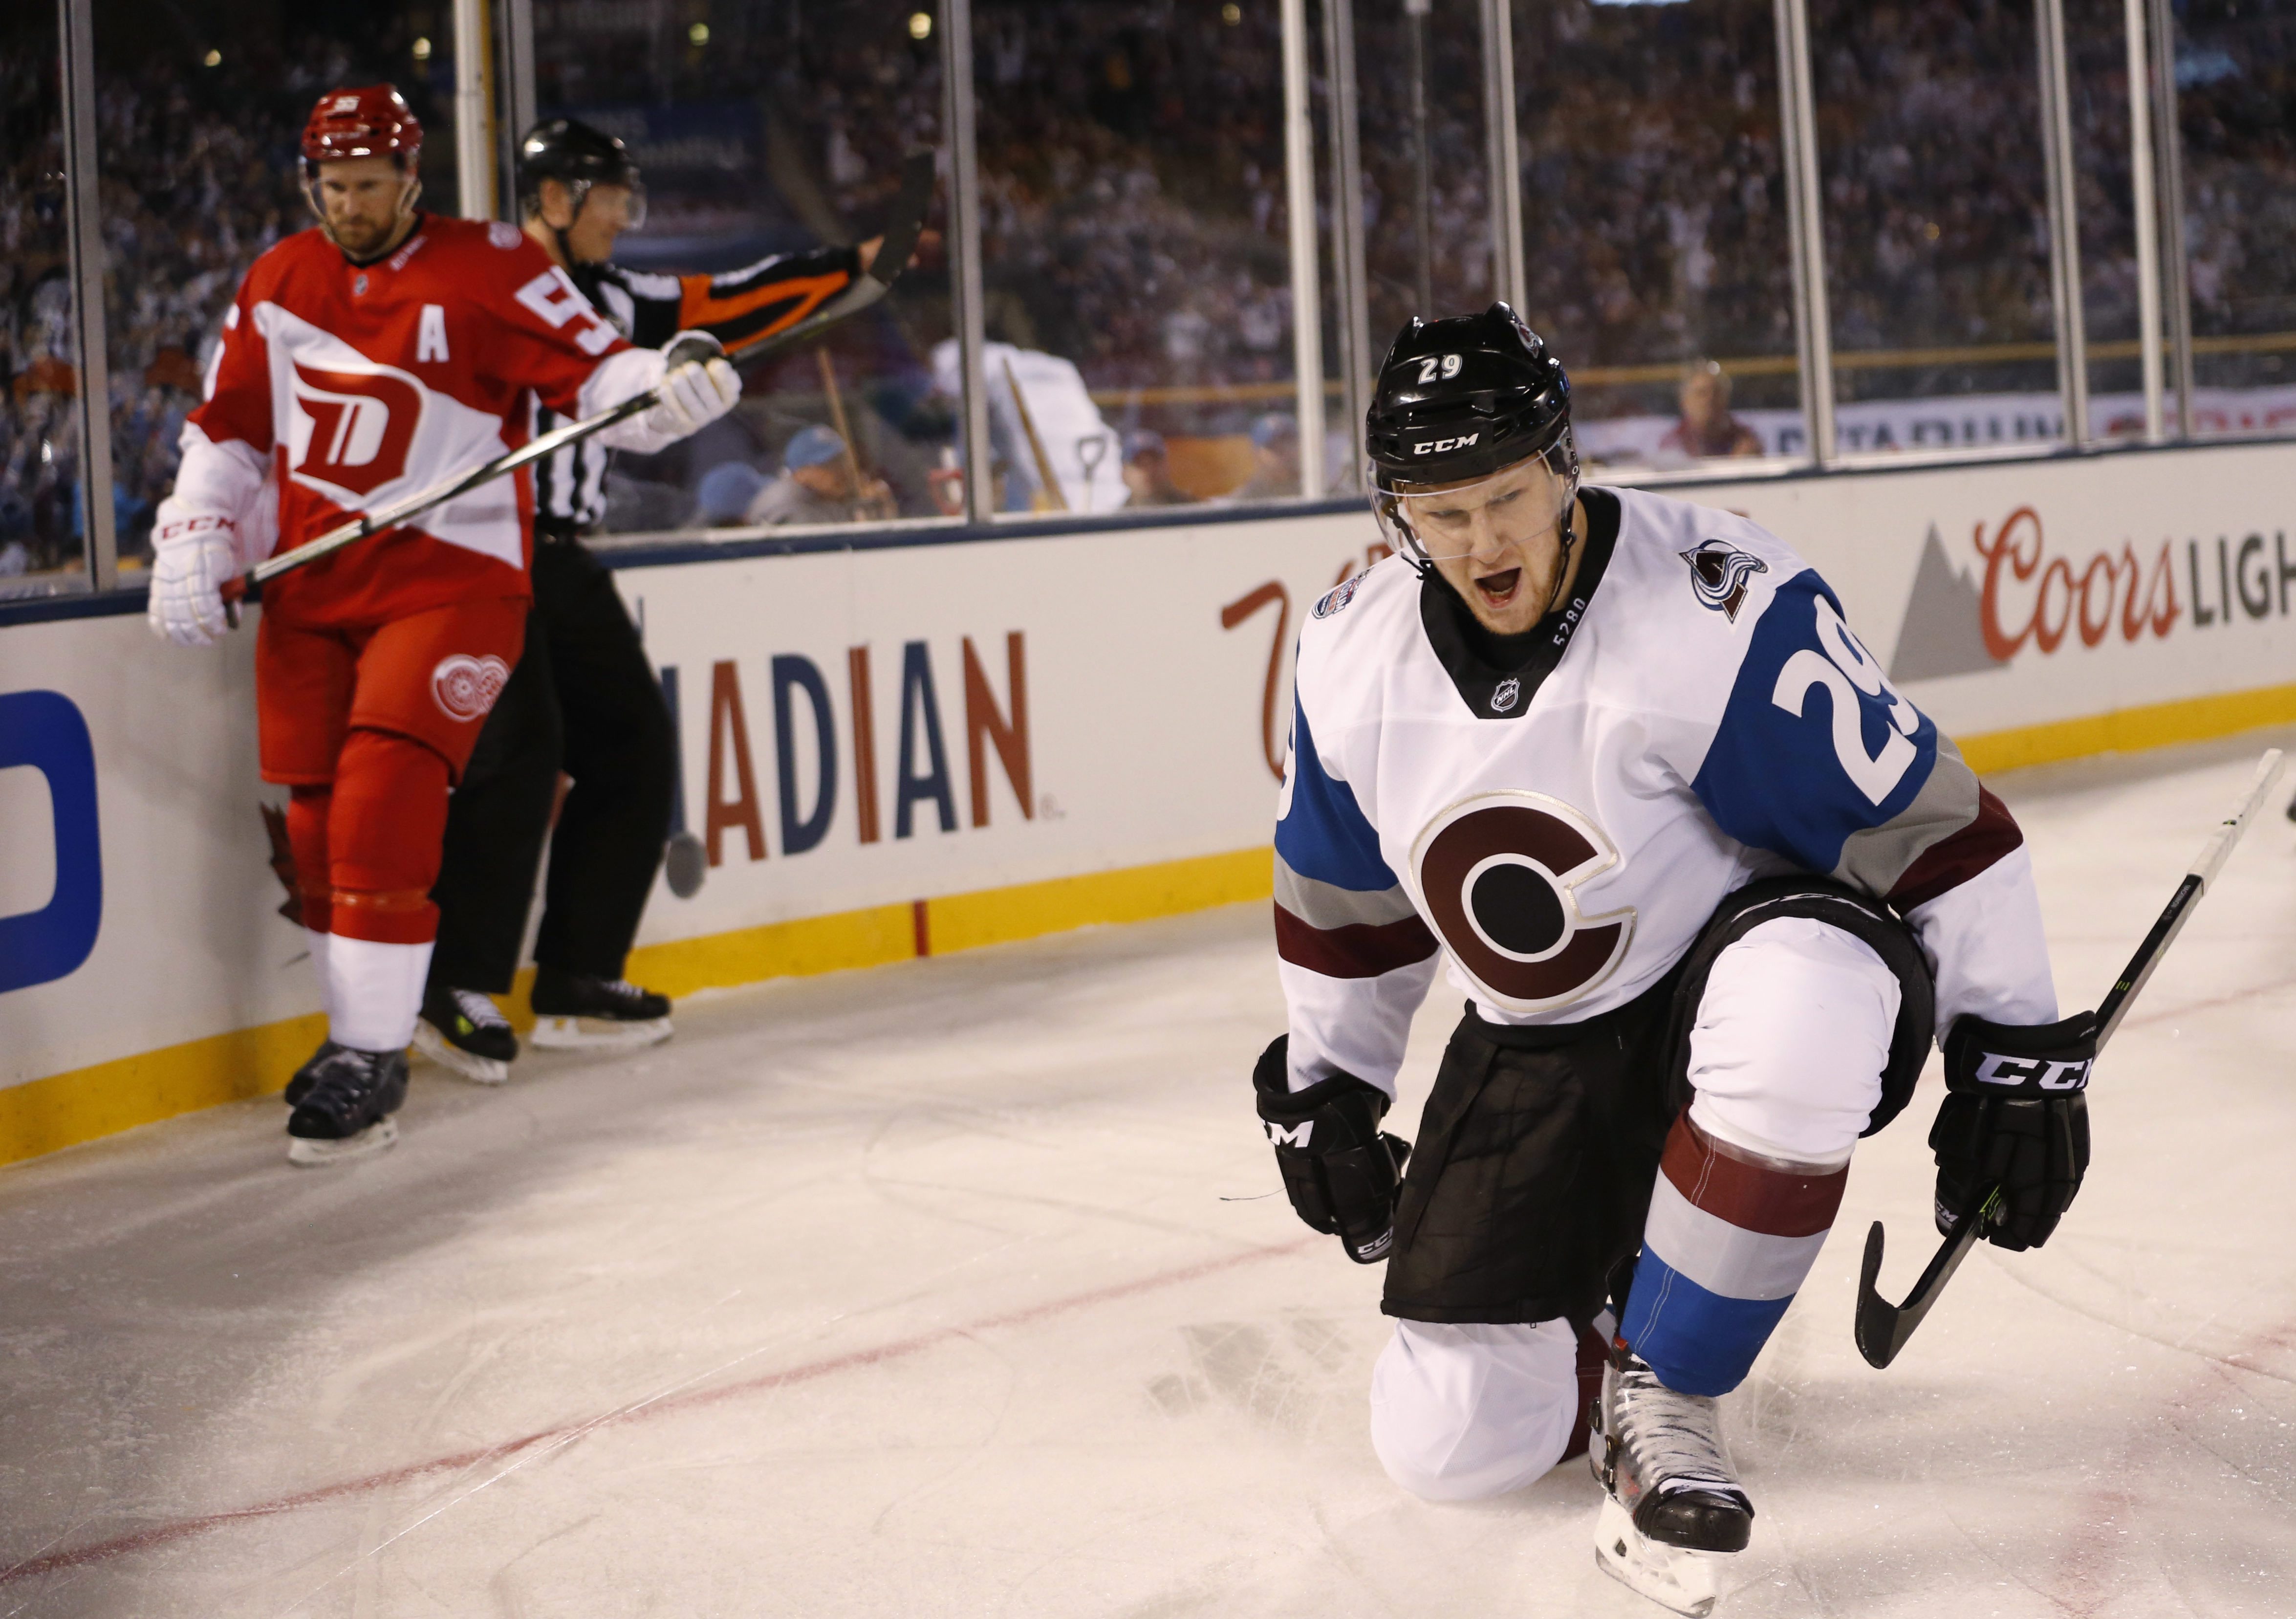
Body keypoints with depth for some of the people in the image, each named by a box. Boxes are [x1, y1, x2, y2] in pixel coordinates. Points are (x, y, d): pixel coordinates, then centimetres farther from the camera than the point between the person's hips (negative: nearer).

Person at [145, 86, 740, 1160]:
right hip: (312, 588, 6)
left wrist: (670, 387, -33)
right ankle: (356, 1029, 25)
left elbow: (592, 373, -13)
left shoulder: (488, 268, -7)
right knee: (318, 826, 6)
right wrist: (192, 544, 6)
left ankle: (372, 1060, -7)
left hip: (450, 579, -6)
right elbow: (230, 426, 17)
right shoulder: (278, 283, 11)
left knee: (382, 809, -16)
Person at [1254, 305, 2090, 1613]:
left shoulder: (1723, 608, -24)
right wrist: (1323, 1089, 16)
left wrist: (2015, 1051, -16)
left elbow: (1927, 820, -18)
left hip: (1744, 975, -3)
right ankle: (1584, 1290, 27)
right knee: (1455, 1444, -9)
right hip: (1534, 1052, 4)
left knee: (1802, 995, -43)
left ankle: (1663, 1389, -21)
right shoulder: (1355, 655, -6)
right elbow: (1343, 897, 11)